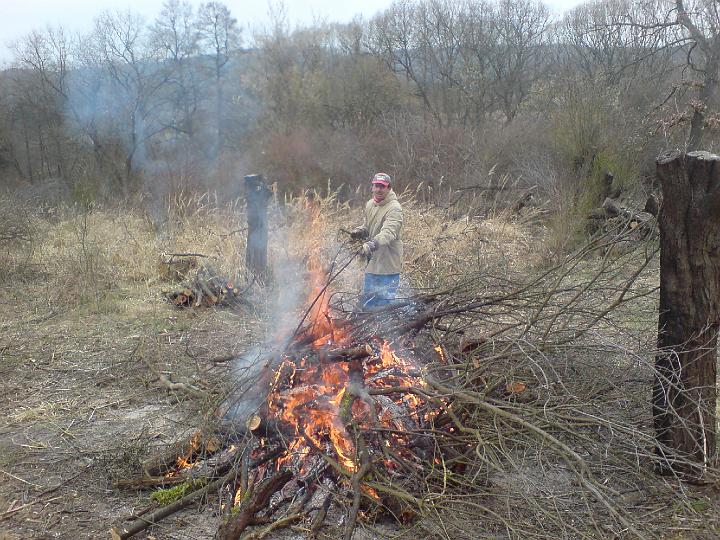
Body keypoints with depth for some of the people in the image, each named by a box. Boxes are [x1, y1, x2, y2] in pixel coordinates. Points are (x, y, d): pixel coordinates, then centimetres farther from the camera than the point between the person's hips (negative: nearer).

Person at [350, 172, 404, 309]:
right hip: (372, 264, 8)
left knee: (384, 305, -3)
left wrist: (373, 244, -50)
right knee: (366, 304, 17)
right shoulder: (370, 204, 9)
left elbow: (389, 233, -33)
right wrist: (359, 231, -1)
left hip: (388, 268, -8)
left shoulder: (394, 209, -18)